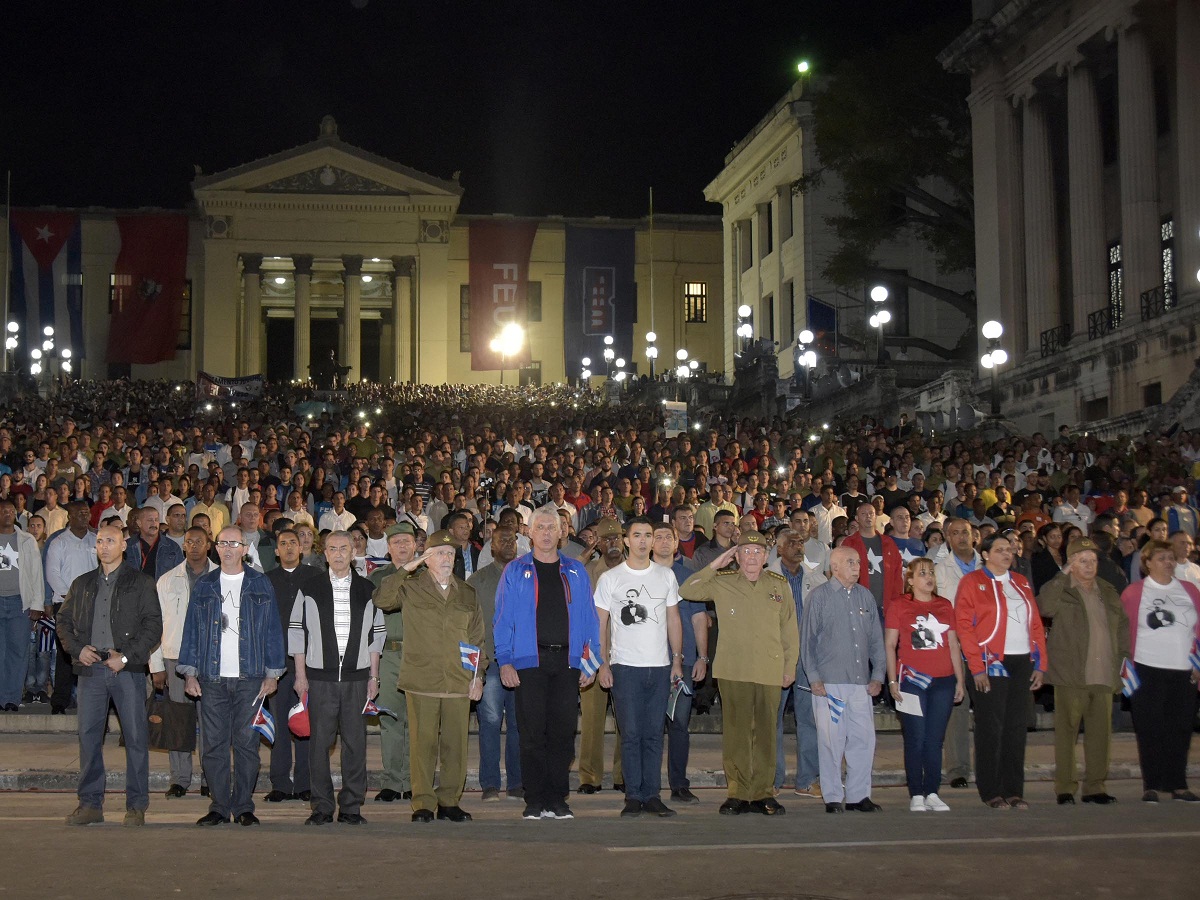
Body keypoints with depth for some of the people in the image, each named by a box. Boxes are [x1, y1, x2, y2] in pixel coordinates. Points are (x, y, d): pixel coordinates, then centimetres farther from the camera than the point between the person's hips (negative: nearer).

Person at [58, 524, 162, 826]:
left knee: (136, 736, -3)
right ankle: (90, 804, 11)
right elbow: (64, 621, 17)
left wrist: (126, 656, -11)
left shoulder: (140, 583, 4)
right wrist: (77, 649, -1)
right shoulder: (82, 584, 16)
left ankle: (136, 806, 4)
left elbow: (153, 626, -2)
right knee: (88, 736, 3)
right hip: (91, 667, 4)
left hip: (127, 669, -3)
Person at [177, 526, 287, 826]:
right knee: (213, 745, 0)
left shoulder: (260, 585, 7)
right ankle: (219, 807, 8)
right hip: (211, 678, 1)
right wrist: (189, 672, 3)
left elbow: (273, 630, 7)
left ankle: (244, 807, 7)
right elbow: (191, 629, 11)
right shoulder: (204, 585, 11)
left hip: (250, 678, -1)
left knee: (247, 743, -1)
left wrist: (272, 673, 1)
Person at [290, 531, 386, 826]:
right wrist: (300, 675, 1)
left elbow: (376, 635, 12)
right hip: (320, 676, -1)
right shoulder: (310, 589, 4)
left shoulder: (367, 590, 8)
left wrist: (373, 676, 7)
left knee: (355, 742, 1)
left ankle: (351, 807, 9)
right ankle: (322, 808, 7)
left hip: (356, 676, 1)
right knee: (319, 742, 0)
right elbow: (297, 632, 6)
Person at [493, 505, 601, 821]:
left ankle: (557, 800, 9)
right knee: (533, 733, -2)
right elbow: (503, 618, 3)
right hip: (529, 661, -2)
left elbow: (589, 618, 12)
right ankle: (535, 801, 4)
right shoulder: (515, 572, 6)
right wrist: (504, 661, -6)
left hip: (566, 661, 2)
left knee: (563, 732, 2)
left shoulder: (576, 572, 12)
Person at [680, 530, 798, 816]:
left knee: (766, 733, 5)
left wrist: (790, 666, 11)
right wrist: (715, 565, -4)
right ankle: (738, 794, 7)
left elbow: (789, 629, 14)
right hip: (733, 671, -1)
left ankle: (763, 794, 12)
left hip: (770, 672, 1)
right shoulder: (722, 584, 6)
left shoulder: (780, 585, 11)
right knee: (736, 732, 0)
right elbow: (686, 591, -4)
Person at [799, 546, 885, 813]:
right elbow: (807, 640, 1)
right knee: (831, 740, -2)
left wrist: (878, 676, 9)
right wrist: (814, 678, -5)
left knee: (864, 738, 2)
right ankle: (833, 797, 6)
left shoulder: (865, 596, 13)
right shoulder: (819, 596, 1)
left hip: (860, 681, 4)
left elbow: (876, 639, 17)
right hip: (829, 681, -4)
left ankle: (858, 795, 12)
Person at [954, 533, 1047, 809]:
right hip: (991, 663, -5)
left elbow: (1036, 624, 16)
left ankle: (1014, 791, 11)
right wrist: (977, 668, -15)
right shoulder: (972, 582, -2)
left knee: (1017, 727, 6)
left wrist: (1040, 664, 7)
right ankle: (991, 792, 4)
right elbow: (964, 626, -8)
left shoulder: (1021, 584, 16)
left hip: (1021, 664, 5)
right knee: (991, 728, -2)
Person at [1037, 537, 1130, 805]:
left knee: (1100, 732, 7)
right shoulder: (1061, 591, -2)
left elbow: (1123, 624, 26)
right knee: (1067, 730, -2)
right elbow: (1044, 607, -23)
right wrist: (1063, 576, -17)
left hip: (1103, 676, 5)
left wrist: (1123, 655, 15)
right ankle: (1064, 788, 4)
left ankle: (1095, 786, 15)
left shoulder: (1108, 593, 16)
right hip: (1071, 676, -5)